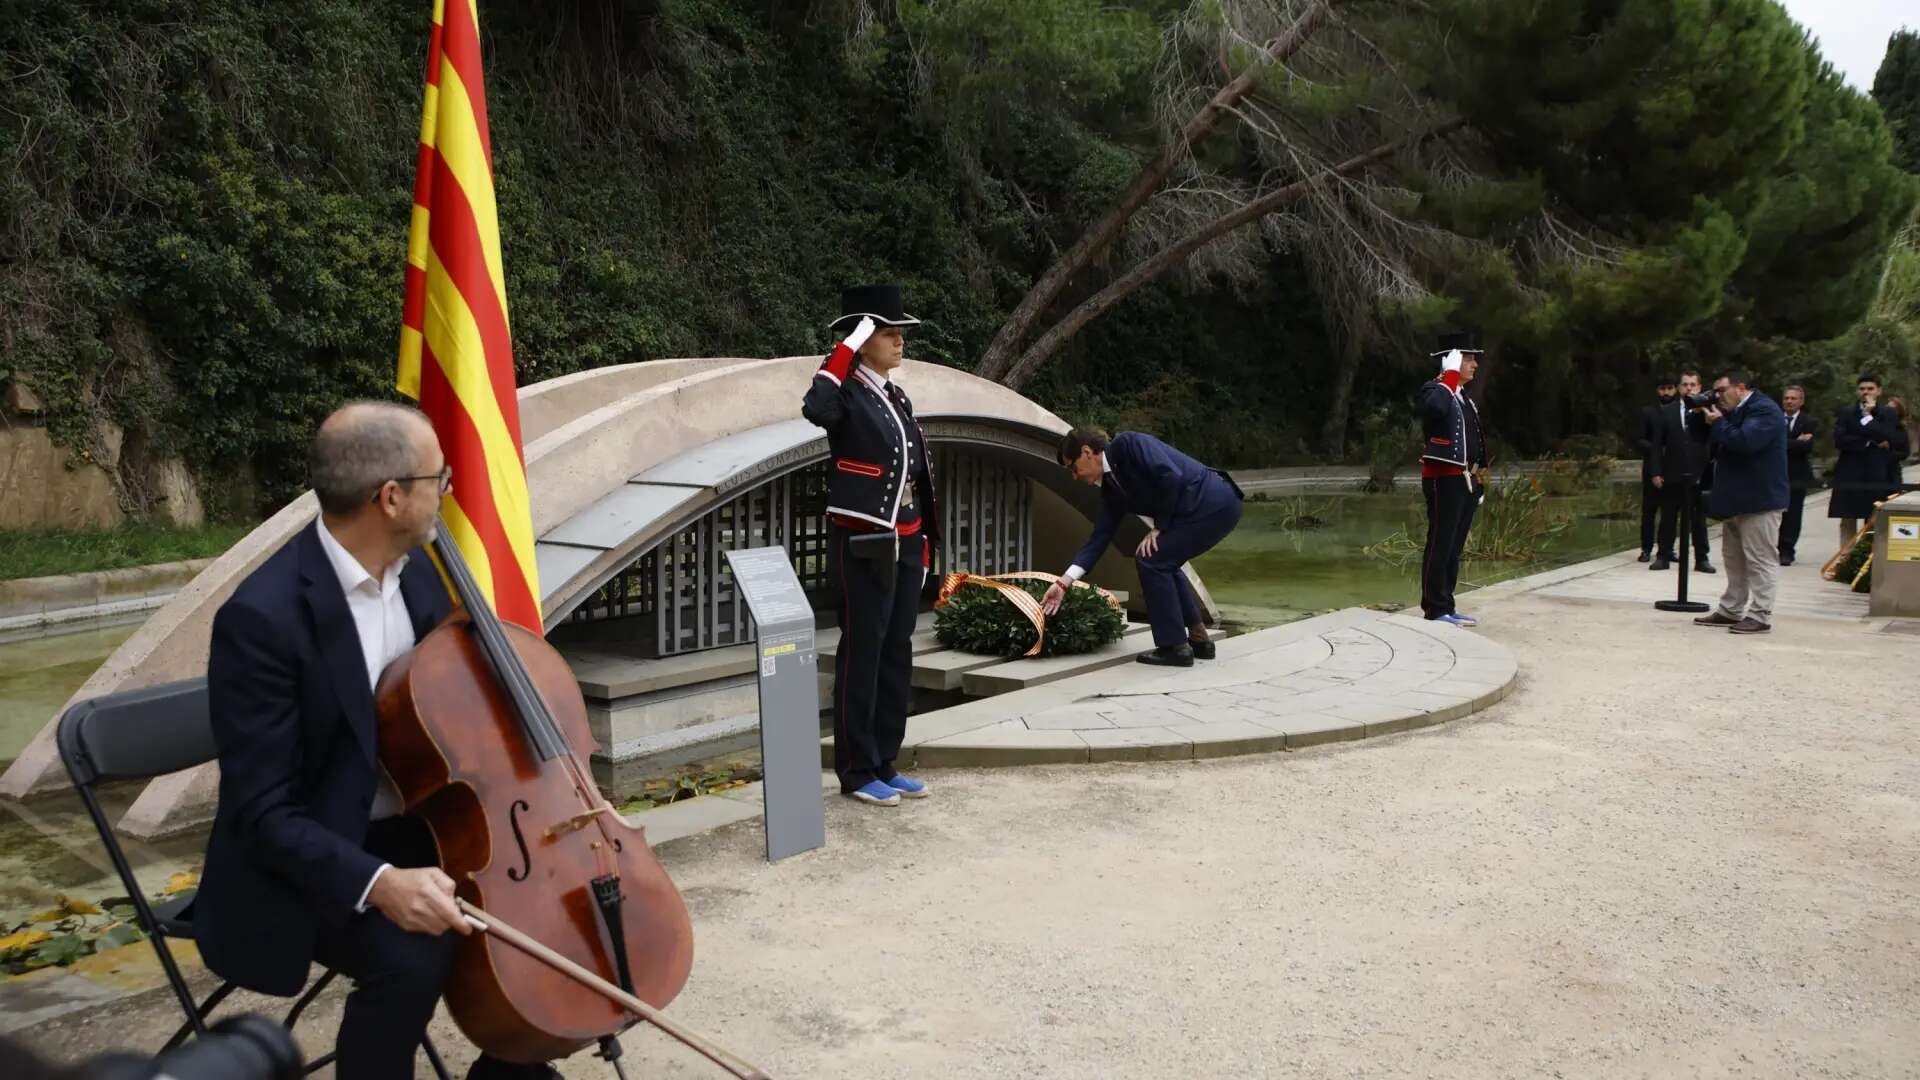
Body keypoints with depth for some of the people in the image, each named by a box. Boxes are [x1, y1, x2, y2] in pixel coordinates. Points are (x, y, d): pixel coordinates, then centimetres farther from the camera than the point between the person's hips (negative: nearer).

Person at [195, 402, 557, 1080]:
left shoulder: (413, 568, -2)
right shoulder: (263, 617, -24)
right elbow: (264, 813, -23)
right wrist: (376, 883, -37)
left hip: (414, 828, 7)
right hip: (312, 864, -7)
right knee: (412, 956, -31)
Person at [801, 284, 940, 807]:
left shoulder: (898, 397, 14)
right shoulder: (847, 393, -9)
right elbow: (815, 410, -35)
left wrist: (923, 542, 17)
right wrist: (849, 345, -26)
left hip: (905, 544, 8)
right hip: (864, 547, -8)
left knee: (896, 654, 11)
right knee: (862, 656, -1)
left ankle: (884, 764, 21)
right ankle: (857, 773, 9)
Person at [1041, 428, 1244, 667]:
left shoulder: (1127, 444, -9)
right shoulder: (1112, 489, 15)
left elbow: (1171, 477, -20)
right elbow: (1100, 537, 13)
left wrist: (1160, 527, -9)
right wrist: (1064, 584, 8)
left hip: (1214, 503, -9)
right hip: (1215, 507, 9)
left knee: (1150, 560, -6)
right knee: (1162, 562, 20)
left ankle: (1175, 647, 1)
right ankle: (1199, 638, 25)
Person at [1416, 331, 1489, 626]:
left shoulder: (1465, 397, 19)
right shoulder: (1435, 390, -8)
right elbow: (1436, 408, -35)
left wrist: (1479, 481, 21)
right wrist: (1451, 374, -24)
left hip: (1466, 482, 9)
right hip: (1444, 481, -9)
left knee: (1455, 548, 11)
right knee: (1440, 547, -5)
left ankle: (1446, 607, 17)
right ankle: (1435, 610, 0)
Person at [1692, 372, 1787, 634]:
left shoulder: (1763, 410, -14)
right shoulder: (1736, 412, 17)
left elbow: (1744, 442, -27)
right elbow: (1718, 445, 21)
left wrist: (1717, 423, -13)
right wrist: (1708, 420, 5)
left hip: (1759, 498, -10)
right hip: (1737, 499, 10)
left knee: (1760, 559, -7)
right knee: (1734, 558, 15)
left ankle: (1760, 616, -5)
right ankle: (1731, 610, 22)